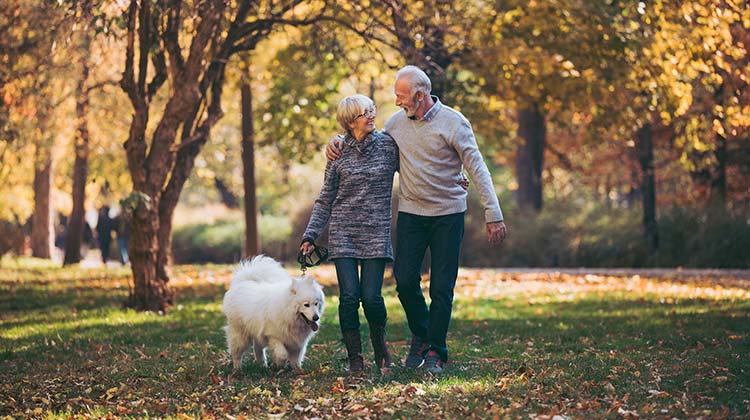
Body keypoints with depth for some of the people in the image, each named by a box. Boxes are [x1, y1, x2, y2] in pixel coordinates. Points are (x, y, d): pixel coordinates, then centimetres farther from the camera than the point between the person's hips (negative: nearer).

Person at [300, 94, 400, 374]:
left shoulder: (388, 145, 2)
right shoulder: (339, 152, 4)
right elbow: (325, 199, 9)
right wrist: (310, 236, 4)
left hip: (376, 234, -1)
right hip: (343, 233, 1)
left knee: (371, 297, -9)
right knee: (350, 296, -8)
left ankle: (380, 345, 19)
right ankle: (354, 357, 7)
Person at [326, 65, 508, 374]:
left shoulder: (453, 122, -10)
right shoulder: (396, 122, 4)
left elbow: (477, 169, -11)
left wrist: (493, 214, -16)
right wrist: (338, 141, 2)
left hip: (448, 214, -4)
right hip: (410, 213, 4)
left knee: (442, 288, 0)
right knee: (405, 281, 0)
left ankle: (436, 352, 11)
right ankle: (420, 336, 25)